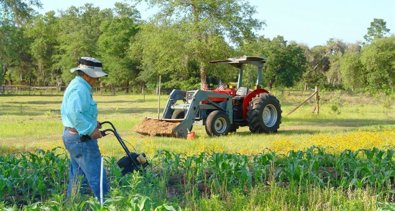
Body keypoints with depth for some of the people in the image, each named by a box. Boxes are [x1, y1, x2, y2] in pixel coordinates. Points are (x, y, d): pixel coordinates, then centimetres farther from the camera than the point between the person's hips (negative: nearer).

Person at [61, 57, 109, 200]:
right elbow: (75, 113, -28)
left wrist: (92, 123, 14)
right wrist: (91, 129, -22)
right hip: (82, 138, -11)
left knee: (77, 177, 15)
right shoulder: (80, 89, -17)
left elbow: (66, 111, 22)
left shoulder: (74, 85, 17)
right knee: (97, 176, -8)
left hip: (70, 135, 11)